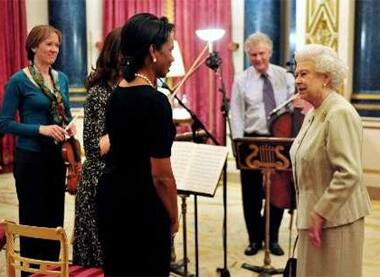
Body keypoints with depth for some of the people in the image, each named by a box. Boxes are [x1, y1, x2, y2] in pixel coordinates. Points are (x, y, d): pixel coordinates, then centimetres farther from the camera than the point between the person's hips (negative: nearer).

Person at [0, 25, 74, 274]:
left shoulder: (62, 79, 6)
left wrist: (70, 125, -5)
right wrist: (40, 129, -23)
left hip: (57, 157, 6)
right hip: (31, 159, -6)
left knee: (55, 218, 14)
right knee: (32, 220, 5)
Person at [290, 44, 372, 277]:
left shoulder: (340, 113, -19)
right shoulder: (314, 113, 10)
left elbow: (349, 173, -26)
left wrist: (321, 213, -22)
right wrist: (311, 212, 17)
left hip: (334, 218, -9)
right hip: (315, 214, 9)